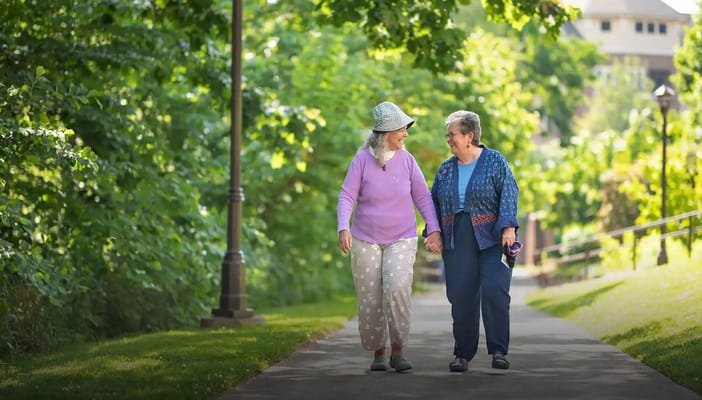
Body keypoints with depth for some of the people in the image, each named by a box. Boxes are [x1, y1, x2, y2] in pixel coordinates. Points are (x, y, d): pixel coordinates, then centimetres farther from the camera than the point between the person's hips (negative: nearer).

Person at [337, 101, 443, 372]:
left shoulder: (406, 160, -3)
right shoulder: (362, 159, -8)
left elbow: (423, 197, 2)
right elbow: (347, 197, -10)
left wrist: (434, 230, -9)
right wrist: (343, 229, -25)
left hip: (401, 240, 0)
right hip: (365, 240, 0)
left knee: (398, 289, -22)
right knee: (370, 300, 0)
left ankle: (397, 350, -10)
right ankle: (378, 353, 19)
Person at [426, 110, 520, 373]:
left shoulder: (495, 162, 1)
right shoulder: (446, 169, 14)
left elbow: (509, 194, -7)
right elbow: (435, 203, 19)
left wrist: (509, 227, -19)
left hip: (492, 239, -4)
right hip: (457, 242, 4)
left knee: (494, 291, -15)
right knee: (461, 298, 0)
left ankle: (499, 351, -9)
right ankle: (463, 354, 8)